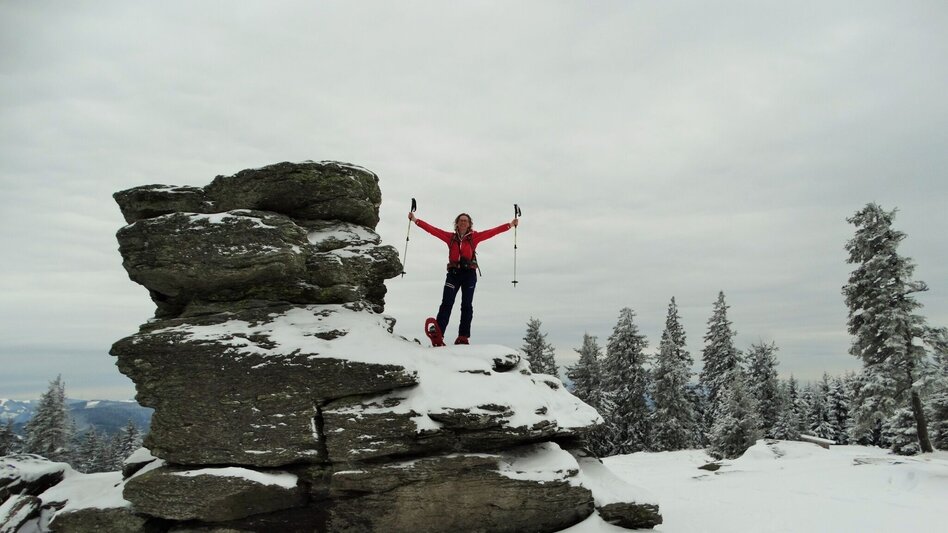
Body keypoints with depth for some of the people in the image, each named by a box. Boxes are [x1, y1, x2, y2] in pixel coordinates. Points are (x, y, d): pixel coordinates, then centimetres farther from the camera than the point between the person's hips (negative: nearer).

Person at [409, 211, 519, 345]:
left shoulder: (474, 237, 11)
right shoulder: (450, 237, 13)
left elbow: (493, 231, 9)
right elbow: (432, 229, 12)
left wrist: (510, 225, 6)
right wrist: (415, 220, 10)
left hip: (469, 274, 0)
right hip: (453, 273, 0)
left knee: (467, 305, 0)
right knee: (446, 304, -9)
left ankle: (463, 336, 3)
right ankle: (437, 334, -15)